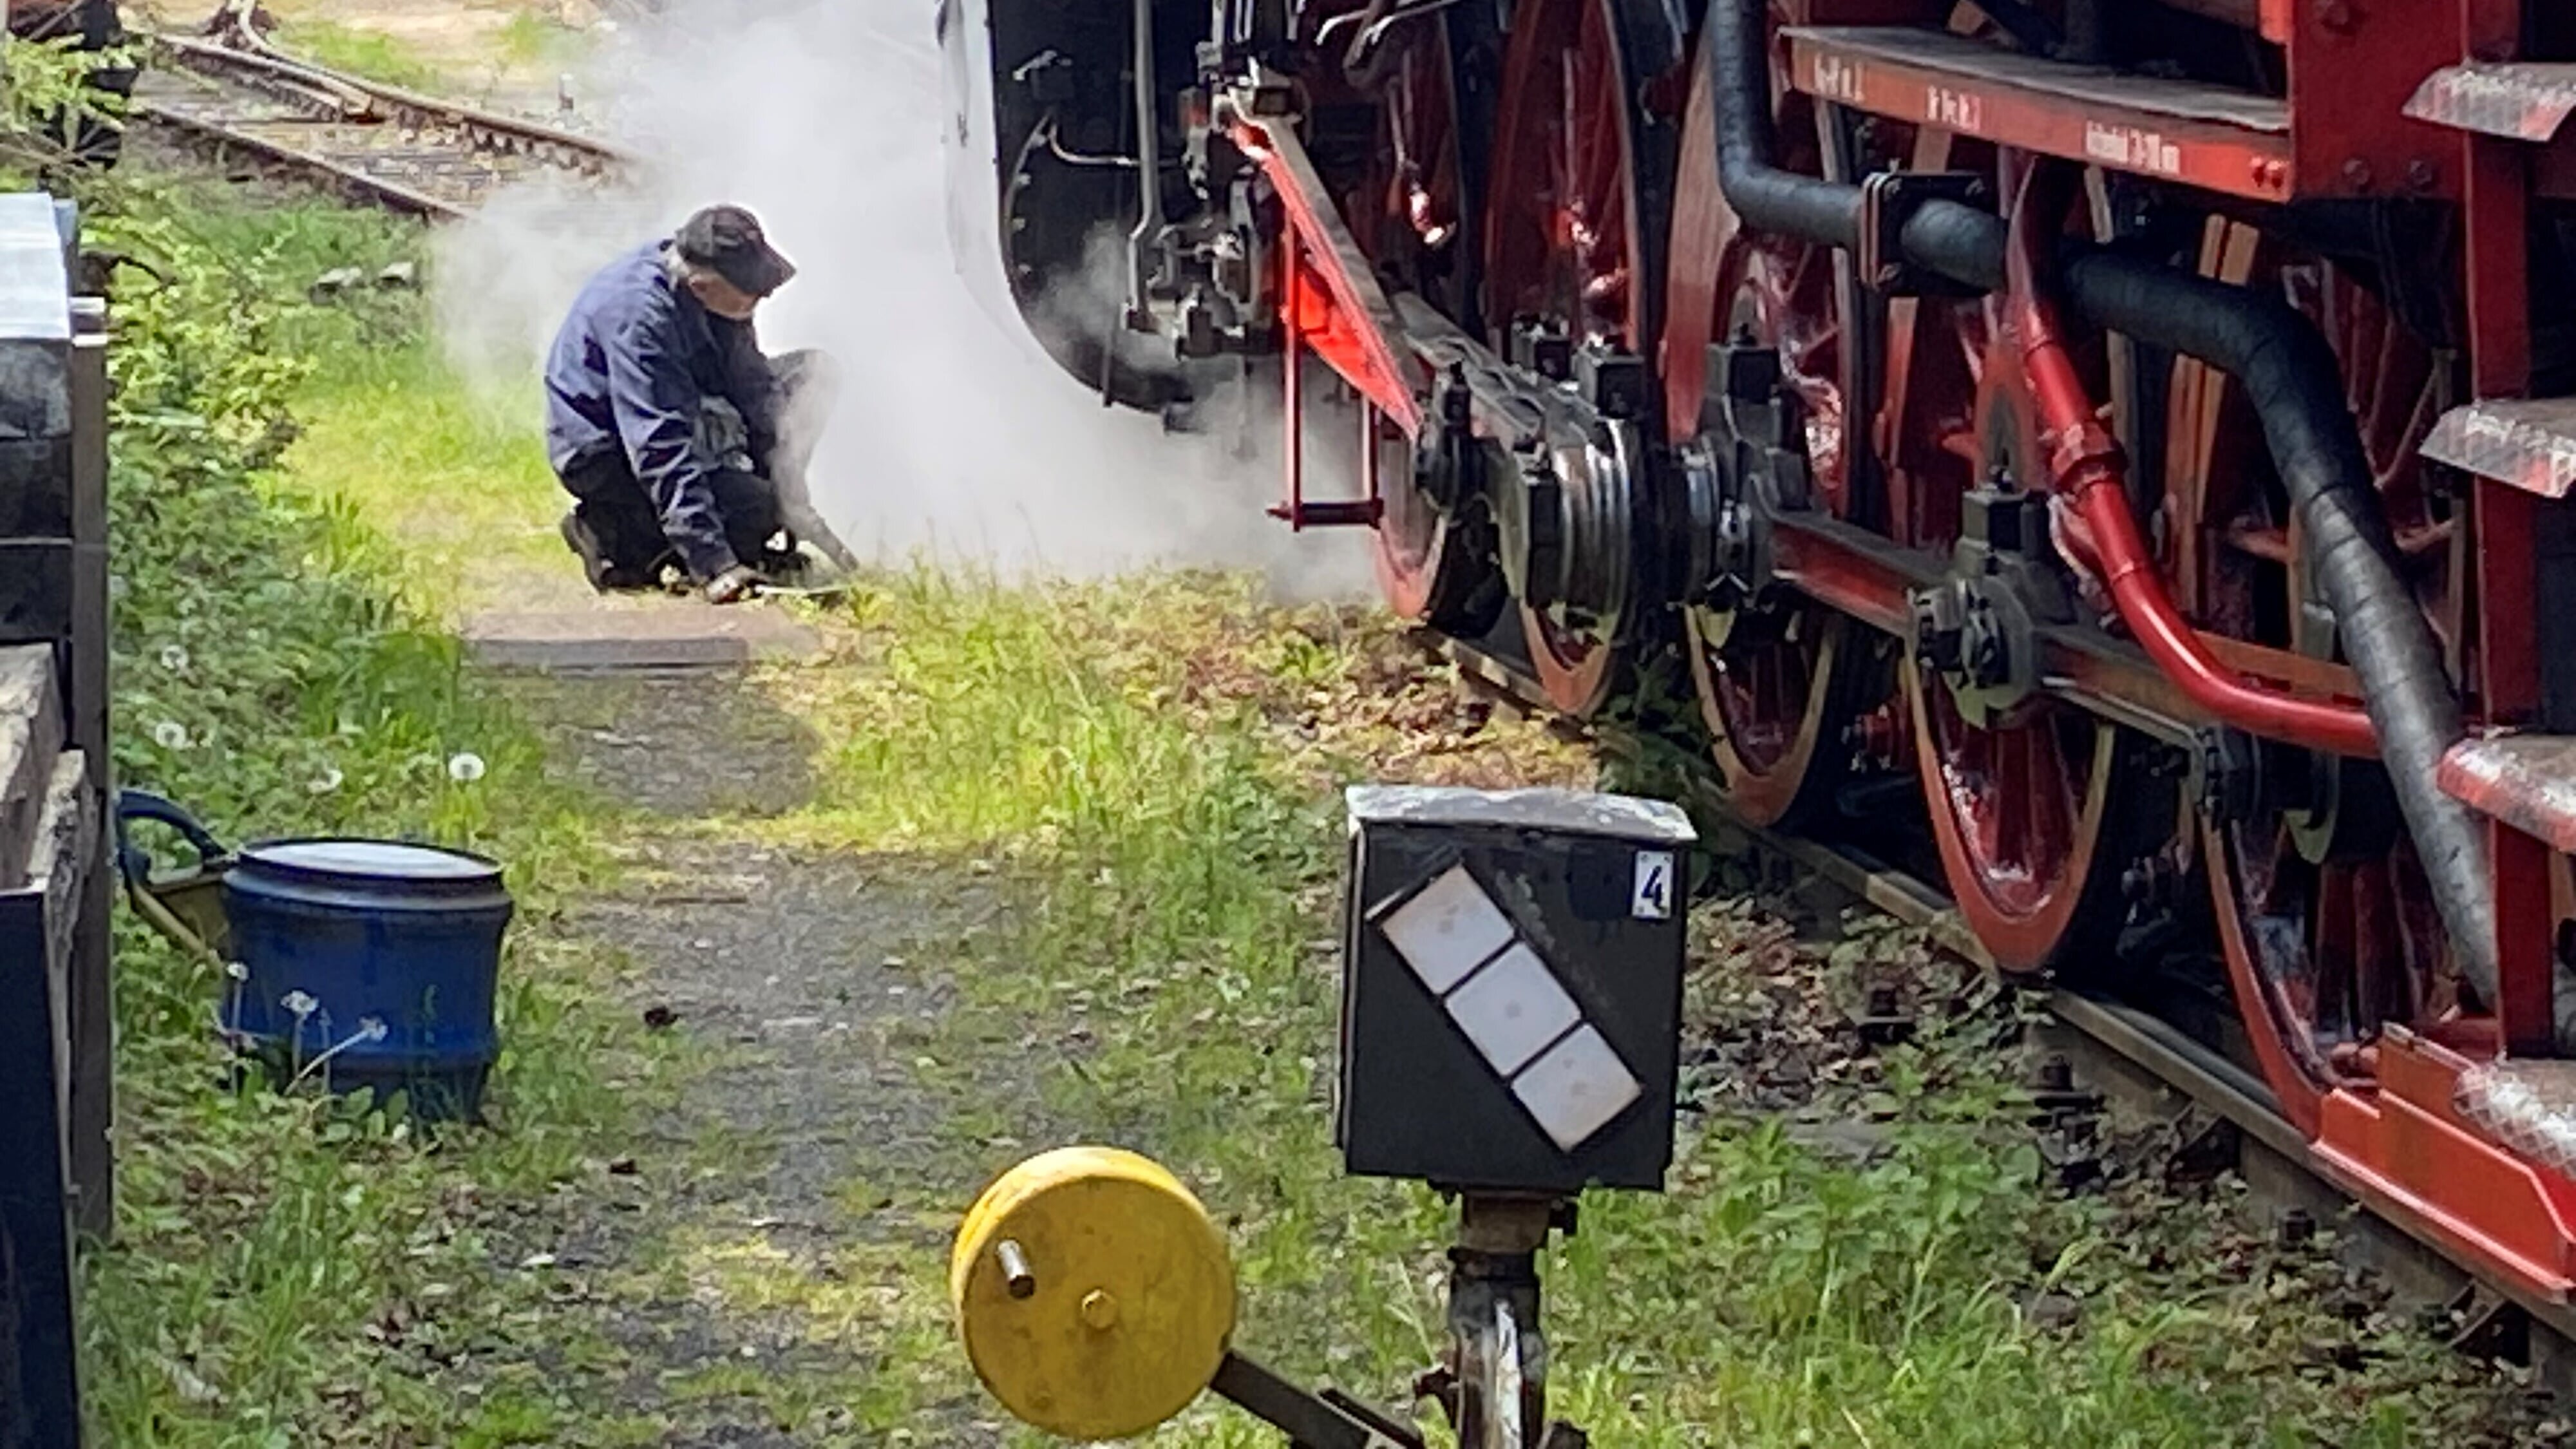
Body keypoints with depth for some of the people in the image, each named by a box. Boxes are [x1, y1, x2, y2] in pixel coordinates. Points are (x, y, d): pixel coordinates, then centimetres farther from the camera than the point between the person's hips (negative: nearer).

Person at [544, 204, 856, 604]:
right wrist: (713, 566, -40)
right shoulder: (639, 315, -33)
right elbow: (661, 451, -36)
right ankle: (612, 535, -9)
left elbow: (752, 386, 2)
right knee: (757, 511, -26)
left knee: (811, 372, 0)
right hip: (604, 450, -9)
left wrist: (793, 503, -5)